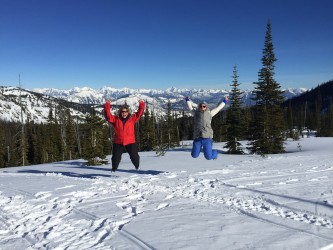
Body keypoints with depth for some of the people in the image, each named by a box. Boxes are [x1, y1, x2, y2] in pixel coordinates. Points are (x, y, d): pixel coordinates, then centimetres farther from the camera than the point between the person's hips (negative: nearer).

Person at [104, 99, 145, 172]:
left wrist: (141, 105, -12)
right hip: (118, 143, 1)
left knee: (134, 156, 2)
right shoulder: (115, 119, 2)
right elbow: (108, 115, -6)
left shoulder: (132, 119, 3)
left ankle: (138, 168, 24)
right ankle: (113, 170, 27)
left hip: (130, 142, 0)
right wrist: (107, 106, -15)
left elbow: (139, 113, -1)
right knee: (116, 158, 7)